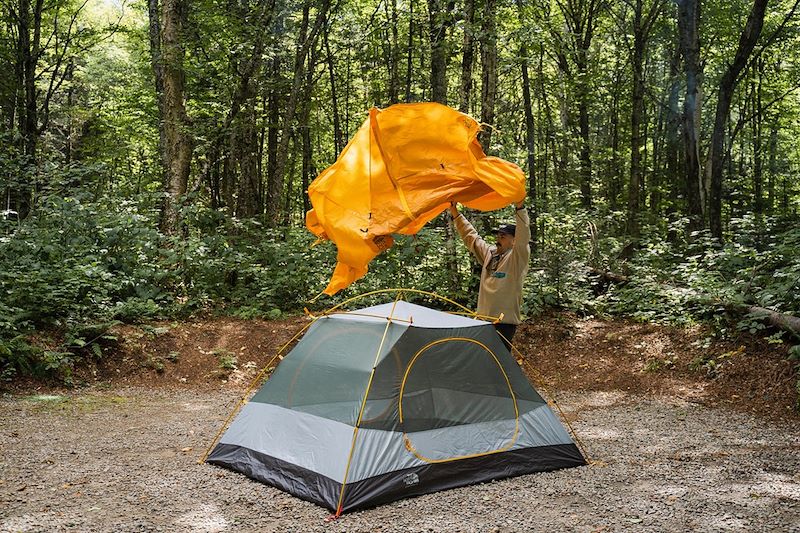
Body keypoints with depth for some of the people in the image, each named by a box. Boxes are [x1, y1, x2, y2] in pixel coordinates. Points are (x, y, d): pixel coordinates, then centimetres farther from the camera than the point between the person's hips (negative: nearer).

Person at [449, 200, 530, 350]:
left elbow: (523, 236, -21)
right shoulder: (489, 253, 16)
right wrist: (456, 215, 19)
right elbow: (471, 236, 22)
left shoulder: (517, 256, -5)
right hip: (484, 317, 8)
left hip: (505, 320, -7)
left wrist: (520, 208, -31)